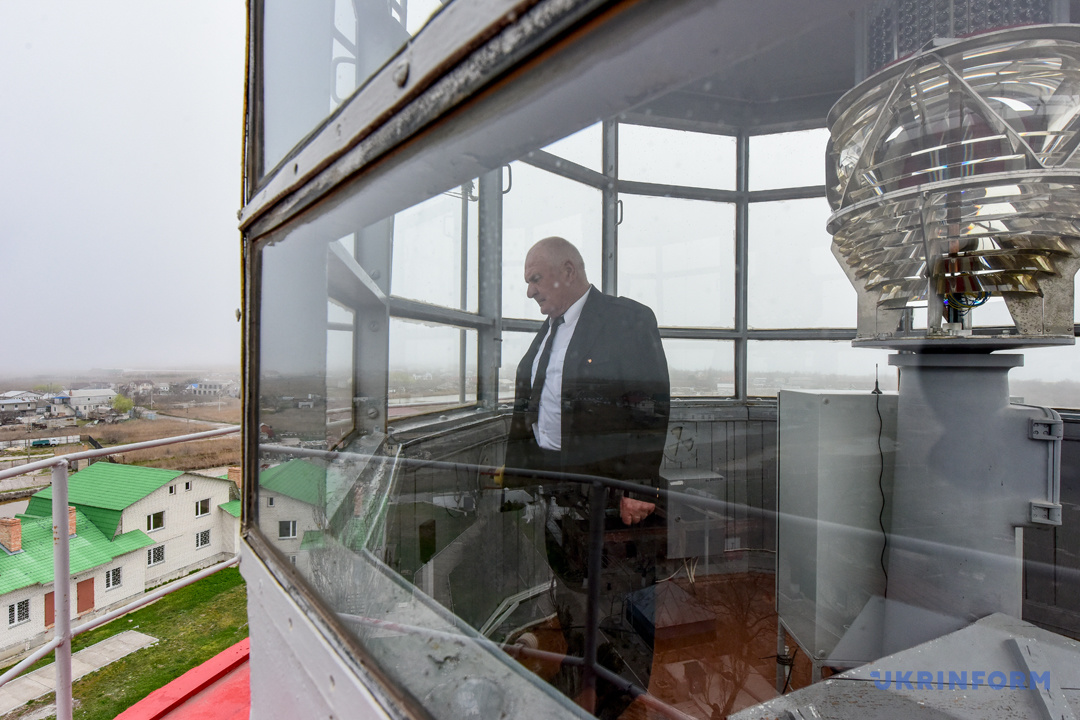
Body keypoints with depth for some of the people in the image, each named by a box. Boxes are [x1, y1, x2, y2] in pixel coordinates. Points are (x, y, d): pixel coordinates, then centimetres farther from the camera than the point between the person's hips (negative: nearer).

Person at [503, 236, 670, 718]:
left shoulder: (629, 319, -11)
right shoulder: (548, 329, 13)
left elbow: (653, 407, -16)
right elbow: (527, 406, 16)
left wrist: (639, 485, -19)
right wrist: (513, 470, 15)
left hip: (612, 488, -7)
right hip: (556, 488, 7)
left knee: (621, 600, 8)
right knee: (567, 591, 20)